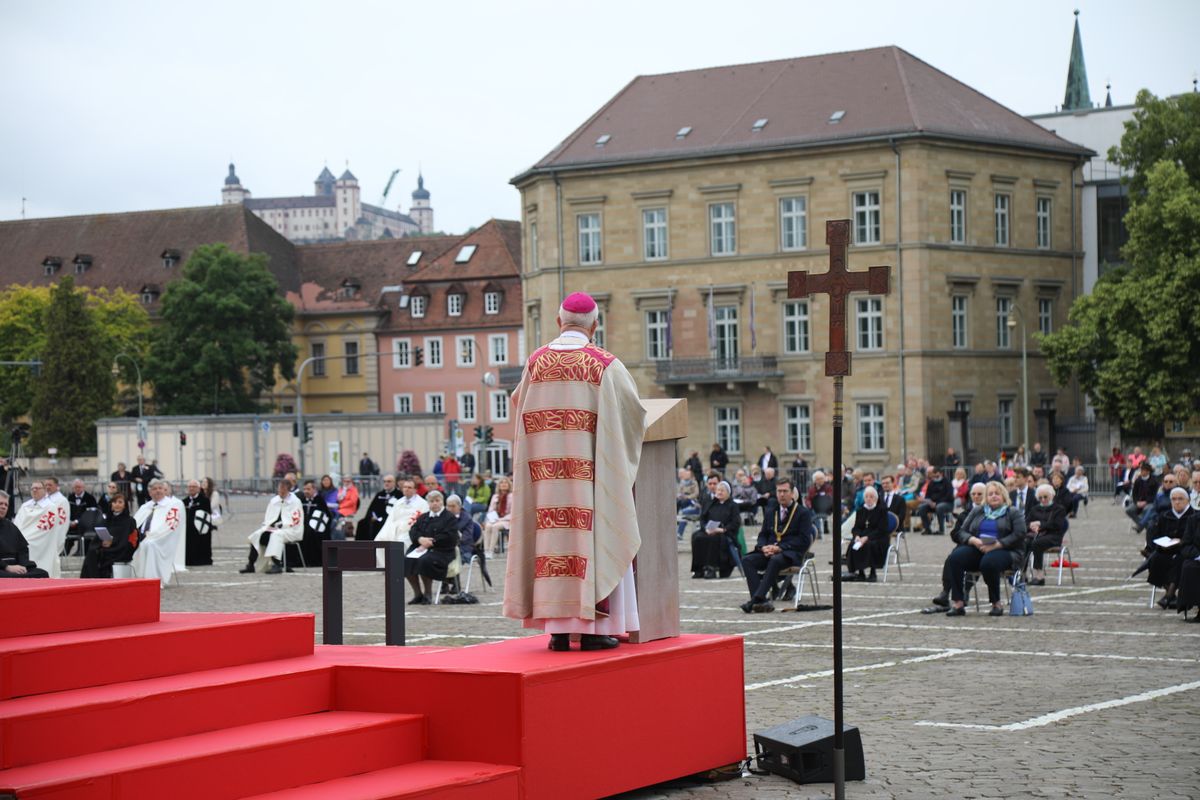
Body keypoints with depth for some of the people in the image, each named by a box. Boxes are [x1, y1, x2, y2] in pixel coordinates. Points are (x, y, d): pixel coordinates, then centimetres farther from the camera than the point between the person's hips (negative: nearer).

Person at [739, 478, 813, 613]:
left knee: (775, 560, -39)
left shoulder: (803, 513, 2)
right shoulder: (771, 511, 19)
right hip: (769, 552, 5)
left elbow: (804, 540, -7)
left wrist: (780, 548, -16)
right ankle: (762, 602, -34)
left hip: (791, 555, -5)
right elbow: (763, 535, 20)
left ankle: (756, 599, -42)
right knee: (747, 560, -23)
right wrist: (763, 547, -5)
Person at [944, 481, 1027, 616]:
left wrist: (995, 545, -18)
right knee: (956, 557, -28)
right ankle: (958, 604, -32)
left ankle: (996, 604, -21)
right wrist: (974, 540, -10)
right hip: (976, 549, 4)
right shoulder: (976, 512, 22)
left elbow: (1019, 535, -7)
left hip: (1004, 551, -4)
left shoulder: (1014, 513, 10)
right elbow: (962, 532, 14)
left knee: (989, 562, -39)